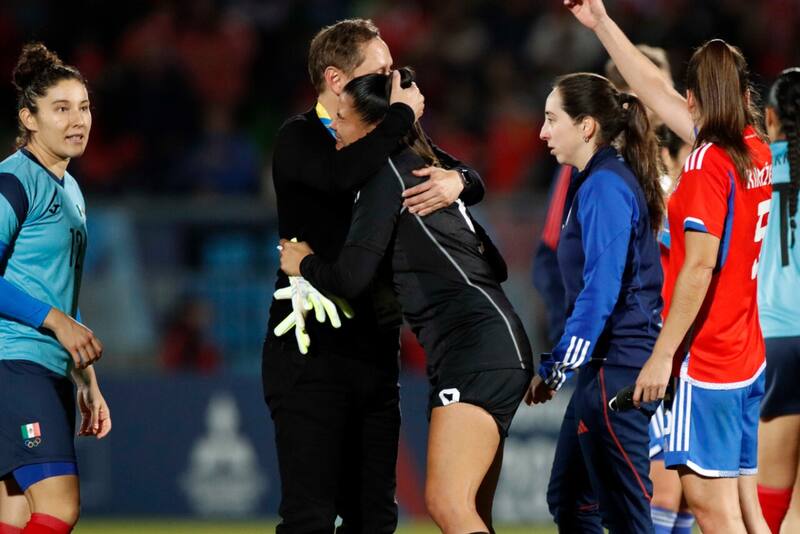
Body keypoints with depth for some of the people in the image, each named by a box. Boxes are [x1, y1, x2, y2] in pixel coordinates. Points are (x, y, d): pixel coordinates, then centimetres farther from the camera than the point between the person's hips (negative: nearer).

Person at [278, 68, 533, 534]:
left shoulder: (388, 171, -5)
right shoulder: (425, 167, 23)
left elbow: (352, 277, -9)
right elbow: (495, 265, 28)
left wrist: (305, 263, 10)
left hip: (477, 345, -10)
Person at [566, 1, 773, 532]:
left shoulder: (708, 161, -13)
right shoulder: (756, 153, 9)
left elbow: (699, 267, -18)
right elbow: (655, 90, 19)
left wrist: (662, 356, -15)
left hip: (705, 363, -8)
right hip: (747, 361, 8)